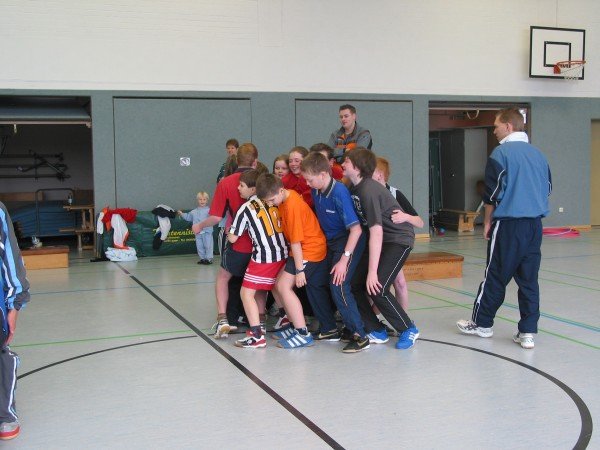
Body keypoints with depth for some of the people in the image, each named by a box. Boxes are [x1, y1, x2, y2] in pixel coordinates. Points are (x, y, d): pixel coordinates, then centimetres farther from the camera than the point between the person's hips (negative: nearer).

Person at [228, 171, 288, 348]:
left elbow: (233, 238, -2)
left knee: (246, 293, -1)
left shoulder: (246, 209, -6)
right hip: (283, 253, 7)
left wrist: (227, 232, 20)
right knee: (260, 289, 24)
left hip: (264, 257, -7)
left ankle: (257, 336, -7)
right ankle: (260, 323, 34)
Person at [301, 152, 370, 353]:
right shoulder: (316, 191, -5)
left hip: (349, 241, -9)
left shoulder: (339, 193, -27)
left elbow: (356, 229, -29)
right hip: (331, 241, 9)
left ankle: (360, 336, -10)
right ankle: (331, 330, 22)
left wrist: (344, 259, -30)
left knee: (338, 284, -18)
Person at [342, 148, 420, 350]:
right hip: (379, 239, 9)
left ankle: (409, 329, 3)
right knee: (354, 284, -2)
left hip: (399, 239, -8)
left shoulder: (368, 190, -26)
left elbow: (376, 232, -30)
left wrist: (372, 272, -31)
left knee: (377, 288, -18)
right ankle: (376, 331, 12)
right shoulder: (354, 188, 1)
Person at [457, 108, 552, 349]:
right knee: (529, 279, 6)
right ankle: (528, 332, 6)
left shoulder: (501, 153, -8)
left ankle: (481, 323, 18)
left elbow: (492, 193, -9)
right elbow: (548, 189, 18)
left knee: (495, 276, 6)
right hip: (535, 225, 6)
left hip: (508, 225, -6)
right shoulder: (538, 154, 11)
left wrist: (487, 222, 3)